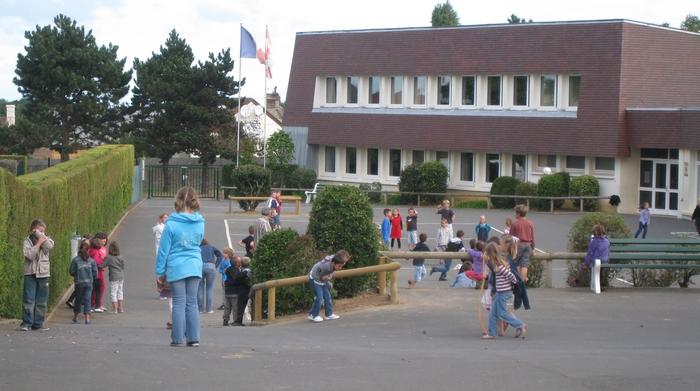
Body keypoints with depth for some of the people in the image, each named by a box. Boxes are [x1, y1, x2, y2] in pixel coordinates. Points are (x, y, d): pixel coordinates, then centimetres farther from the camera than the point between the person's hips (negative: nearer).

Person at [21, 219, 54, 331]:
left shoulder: (46, 239, 11)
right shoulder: (27, 241, 1)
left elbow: (49, 247, -12)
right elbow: (30, 255, -13)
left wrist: (39, 234, -10)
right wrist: (38, 243, -13)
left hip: (43, 273, 3)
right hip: (30, 273, -3)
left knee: (41, 301, 4)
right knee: (28, 299, -7)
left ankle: (38, 323, 10)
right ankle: (26, 323, -4)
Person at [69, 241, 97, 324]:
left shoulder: (75, 260, -4)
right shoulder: (91, 260, -1)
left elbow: (72, 272, -3)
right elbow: (95, 272, 1)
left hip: (79, 282, 0)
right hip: (89, 283, 0)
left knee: (78, 300, 14)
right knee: (87, 300, 1)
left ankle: (75, 317, 24)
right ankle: (87, 318, -7)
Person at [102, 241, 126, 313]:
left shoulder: (108, 258, -12)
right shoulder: (120, 258, 2)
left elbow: (102, 266, -12)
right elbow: (123, 266, 6)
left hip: (114, 278, -6)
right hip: (121, 277, 6)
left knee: (113, 293, 1)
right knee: (120, 292, 15)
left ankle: (115, 308, 1)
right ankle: (120, 308, 21)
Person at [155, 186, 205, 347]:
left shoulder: (171, 224, -10)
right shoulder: (200, 223, 0)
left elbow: (164, 249, -5)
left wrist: (160, 272, 2)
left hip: (176, 268, -3)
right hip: (195, 267, 3)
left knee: (179, 303, 3)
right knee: (192, 303, 9)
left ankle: (177, 339, 6)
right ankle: (194, 338, 10)